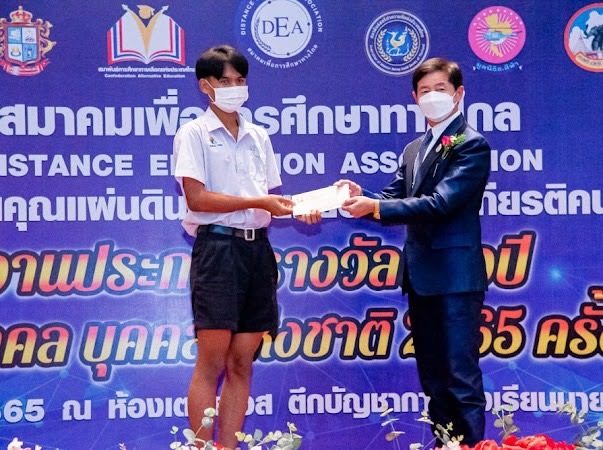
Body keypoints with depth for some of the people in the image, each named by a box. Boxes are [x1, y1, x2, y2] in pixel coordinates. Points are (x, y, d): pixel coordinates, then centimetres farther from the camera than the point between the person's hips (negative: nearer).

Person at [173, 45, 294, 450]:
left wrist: (294, 207, -5)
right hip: (217, 246, -6)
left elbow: (268, 200, 16)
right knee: (212, 362, -7)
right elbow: (197, 197, -12)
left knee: (241, 363, 5)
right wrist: (257, 202, -16)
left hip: (257, 249, 6)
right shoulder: (195, 134, 0)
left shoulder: (259, 137, 17)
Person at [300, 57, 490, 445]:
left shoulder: (472, 145, -8)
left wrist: (375, 207, -21)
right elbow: (393, 201, 11)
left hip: (456, 277, -8)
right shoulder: (414, 150, 18)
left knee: (461, 378, -7)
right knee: (433, 379, 12)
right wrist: (362, 196, -9)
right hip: (421, 277, 8)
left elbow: (440, 203, -18)